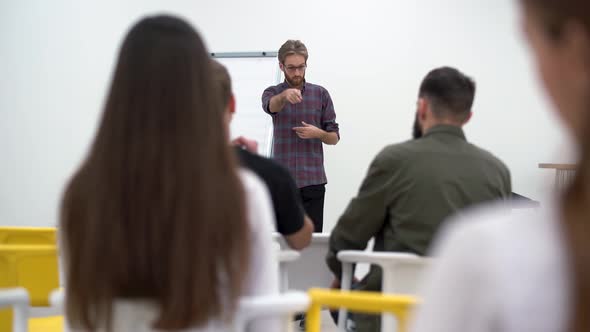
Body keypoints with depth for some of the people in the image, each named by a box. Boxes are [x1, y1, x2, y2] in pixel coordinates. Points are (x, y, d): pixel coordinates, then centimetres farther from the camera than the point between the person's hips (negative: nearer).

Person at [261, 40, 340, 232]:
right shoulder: (272, 93, 4)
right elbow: (271, 106, -23)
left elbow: (334, 137, 8)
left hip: (313, 181, 0)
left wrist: (318, 133, -14)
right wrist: (285, 95, -45)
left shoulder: (321, 94, 6)